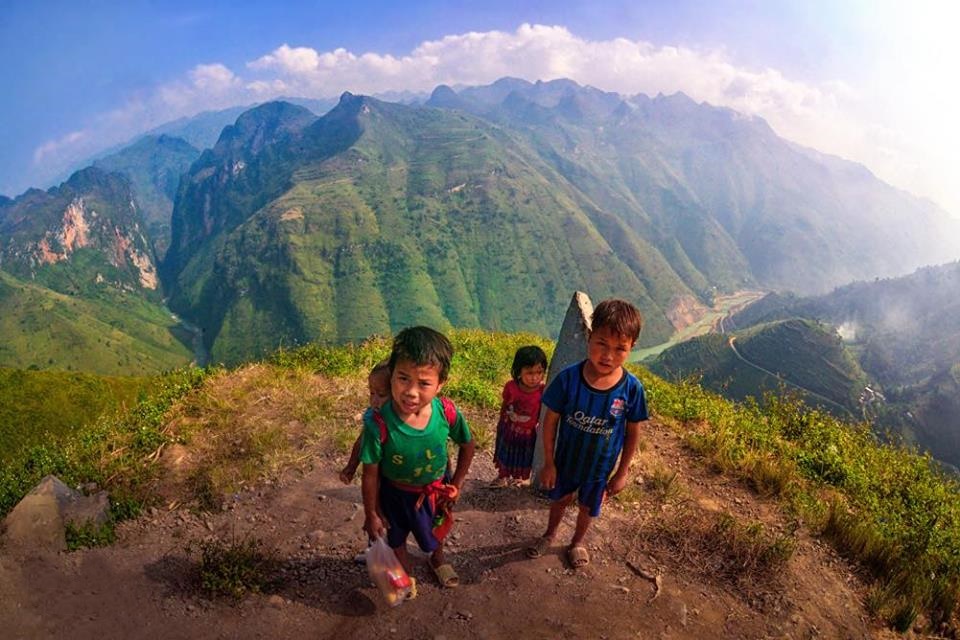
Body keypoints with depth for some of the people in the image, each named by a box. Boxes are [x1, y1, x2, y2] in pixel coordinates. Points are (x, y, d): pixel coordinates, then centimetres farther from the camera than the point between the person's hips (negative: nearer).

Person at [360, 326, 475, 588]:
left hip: (435, 490, 3)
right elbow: (370, 475, -20)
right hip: (395, 493, -2)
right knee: (396, 537, 26)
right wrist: (371, 514, -9)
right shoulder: (378, 426, -36)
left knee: (436, 530, 32)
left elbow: (467, 446, -8)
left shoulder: (447, 413, -30)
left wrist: (457, 483, -2)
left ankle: (438, 559, 67)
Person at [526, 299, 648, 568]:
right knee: (561, 499, 28)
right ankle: (549, 535, 58)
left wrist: (622, 472, -3)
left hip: (600, 466, 0)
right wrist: (548, 463, -9)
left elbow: (633, 433, -10)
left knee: (588, 508, 27)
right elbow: (551, 420, -15)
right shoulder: (568, 378, -28)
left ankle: (577, 542, 58)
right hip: (565, 459, 0)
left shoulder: (632, 388, -26)